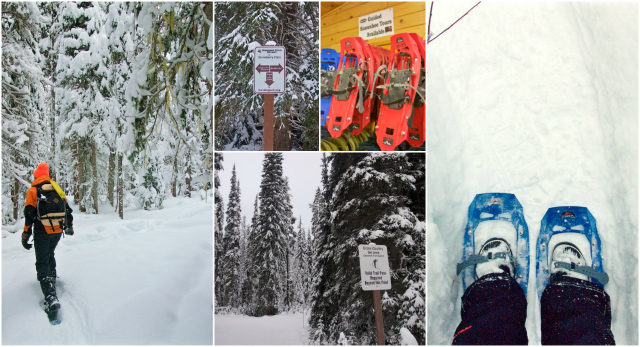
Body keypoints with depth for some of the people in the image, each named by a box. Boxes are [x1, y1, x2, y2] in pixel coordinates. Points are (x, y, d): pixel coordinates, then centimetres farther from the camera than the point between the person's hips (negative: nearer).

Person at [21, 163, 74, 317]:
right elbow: (67, 209, 15)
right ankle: (51, 279, 40)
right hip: (58, 230, 5)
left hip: (42, 231, -4)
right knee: (50, 255, 29)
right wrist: (69, 226, 27)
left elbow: (29, 215, -8)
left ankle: (51, 296, -21)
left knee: (42, 262, -6)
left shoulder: (33, 191, -2)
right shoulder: (57, 189, 12)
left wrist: (26, 235, -4)